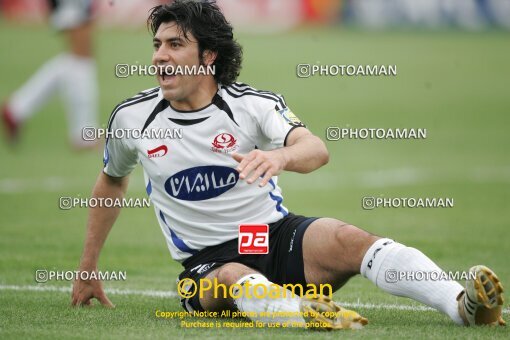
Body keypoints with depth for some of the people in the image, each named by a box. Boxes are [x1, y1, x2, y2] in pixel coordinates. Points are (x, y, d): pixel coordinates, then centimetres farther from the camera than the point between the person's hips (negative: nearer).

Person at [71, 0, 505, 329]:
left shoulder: (253, 103, -5)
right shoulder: (131, 117, 3)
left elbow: (316, 150, -23)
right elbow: (111, 182, 23)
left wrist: (280, 156, -48)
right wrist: (88, 269, 25)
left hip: (279, 236, 0)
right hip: (207, 263, 0)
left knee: (345, 238, -31)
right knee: (235, 278, -38)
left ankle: (464, 305, -48)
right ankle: (305, 313, -71)